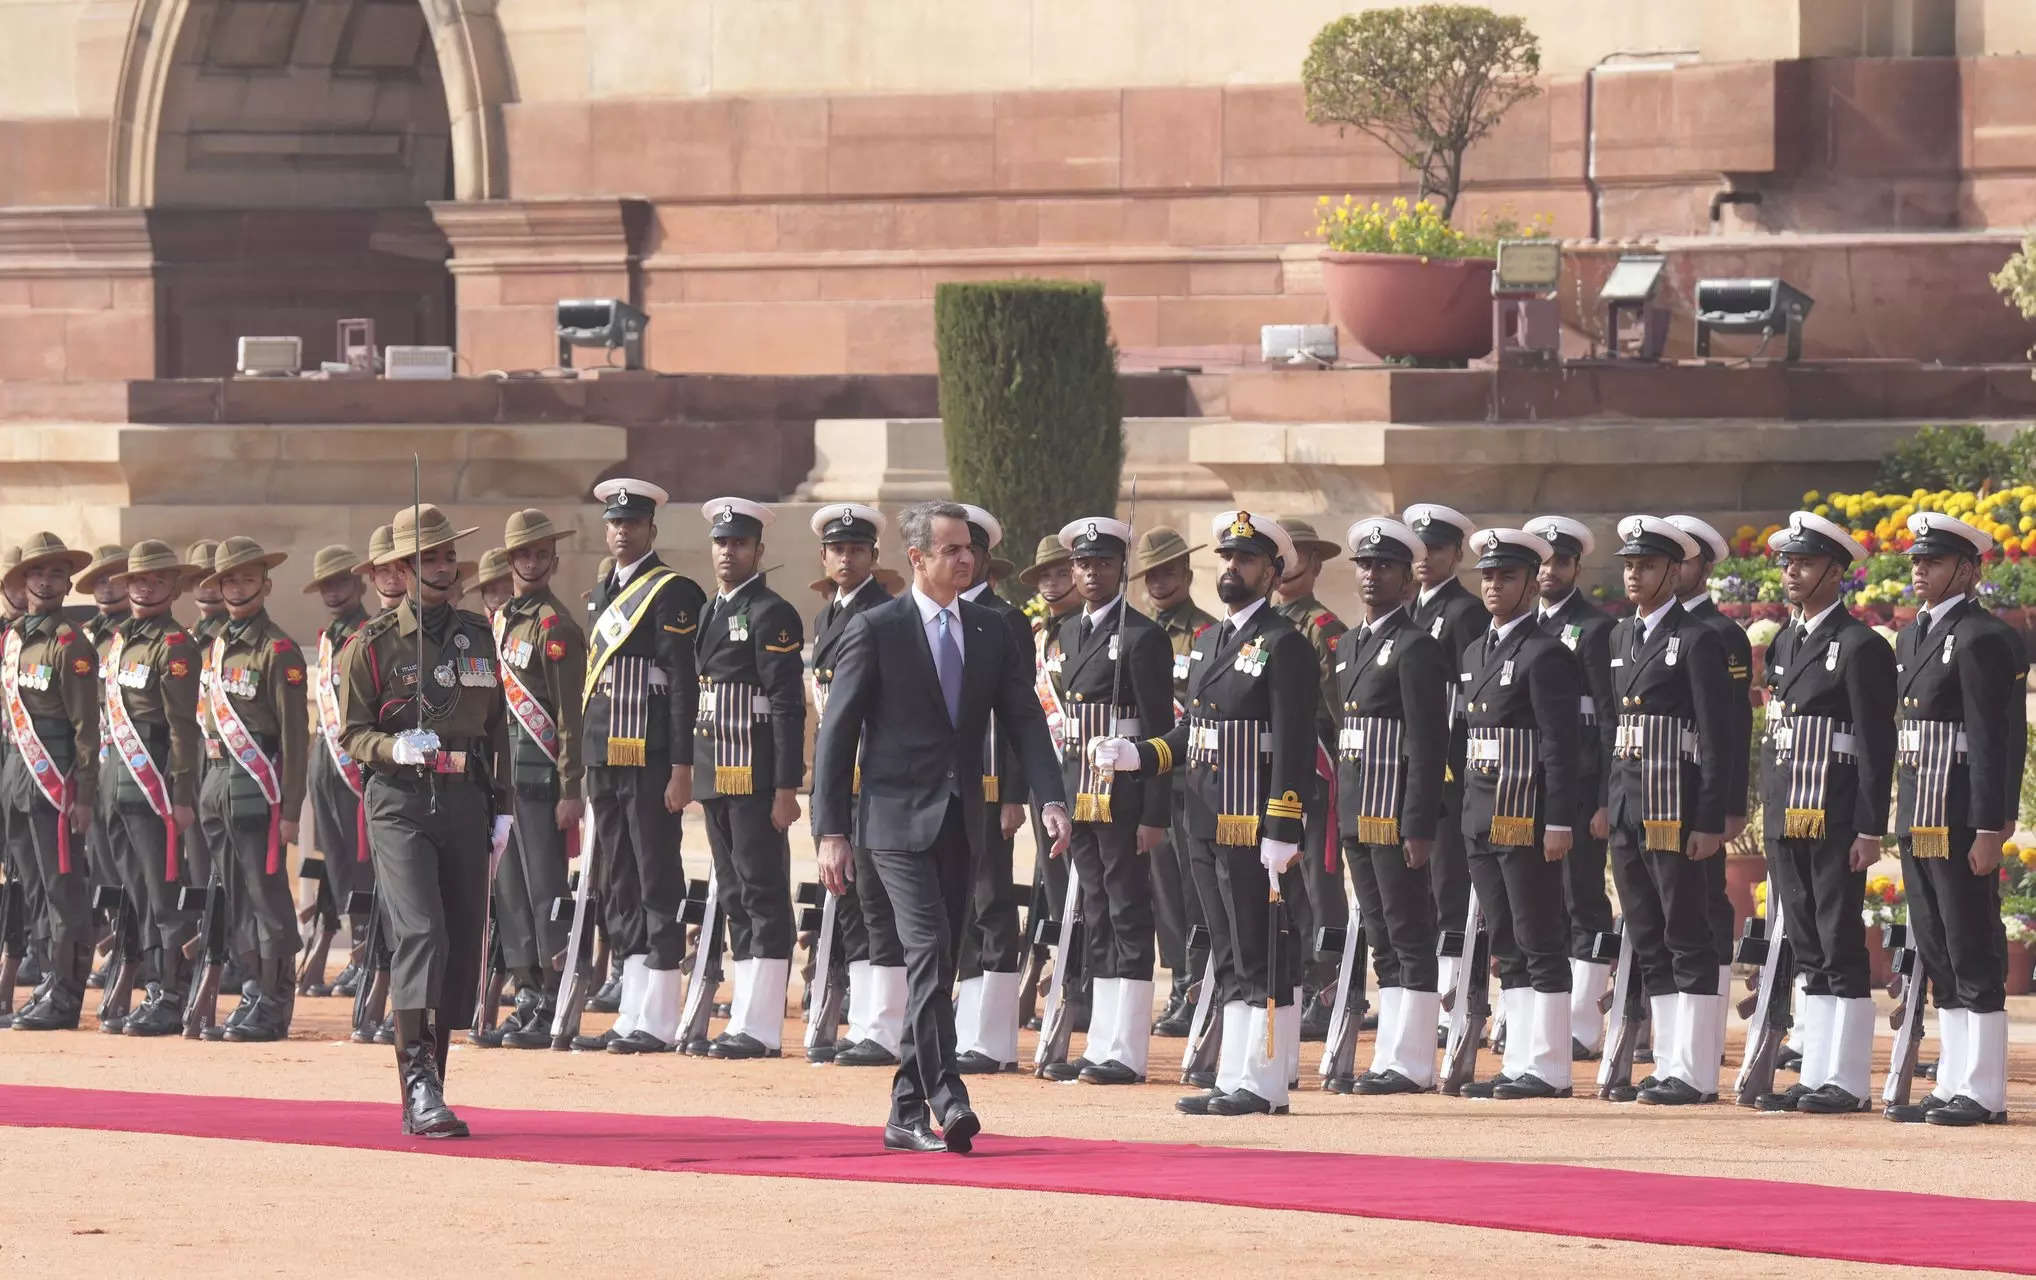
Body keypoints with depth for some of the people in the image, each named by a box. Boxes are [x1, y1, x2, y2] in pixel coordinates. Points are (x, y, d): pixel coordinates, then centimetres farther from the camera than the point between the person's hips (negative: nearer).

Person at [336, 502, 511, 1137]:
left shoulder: (476, 634, 13)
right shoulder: (374, 643, 0)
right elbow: (353, 733, 1)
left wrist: (500, 805, 15)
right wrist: (396, 748, -20)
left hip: (465, 801, 5)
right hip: (401, 803, -5)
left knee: (462, 942, 5)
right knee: (420, 931, -19)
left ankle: (428, 1093, 15)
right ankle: (420, 1088, -25)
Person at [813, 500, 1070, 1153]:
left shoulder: (990, 633, 9)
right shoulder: (875, 630, -5)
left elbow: (1025, 720, 6)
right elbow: (836, 734, -4)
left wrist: (1051, 799, -10)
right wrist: (831, 831, -9)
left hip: (960, 823, 5)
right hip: (898, 819, -5)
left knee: (936, 966, 7)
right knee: (929, 953, -18)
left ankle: (907, 1116, 13)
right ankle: (946, 1100, -23)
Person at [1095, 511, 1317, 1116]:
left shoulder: (1284, 645, -9)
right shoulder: (1209, 642, 17)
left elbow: (1294, 747, -14)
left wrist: (1282, 833, -19)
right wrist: (1135, 754, 5)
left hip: (1254, 830, -9)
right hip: (1208, 827, 9)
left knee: (1262, 957, -4)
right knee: (1231, 958, 11)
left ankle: (1265, 1083, 0)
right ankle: (1236, 1078, 15)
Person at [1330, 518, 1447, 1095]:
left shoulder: (1416, 648, -9)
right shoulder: (1348, 647, 17)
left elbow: (1429, 744, -14)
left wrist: (1418, 828, -18)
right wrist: (1340, 818, 16)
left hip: (1395, 815, -9)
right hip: (1356, 814, 9)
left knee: (1410, 939, -5)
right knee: (1384, 942, 11)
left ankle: (1411, 1063, -4)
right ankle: (1391, 1059, 14)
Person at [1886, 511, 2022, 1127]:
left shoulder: (1982, 639, -12)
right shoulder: (1912, 638, 16)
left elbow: (1993, 740, -17)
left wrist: (1989, 829, -20)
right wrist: (1902, 819, 17)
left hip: (1960, 822, -9)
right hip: (1918, 821, 9)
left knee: (1974, 956, -5)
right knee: (1939, 958, 11)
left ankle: (1984, 1093, -3)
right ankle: (1953, 1085, 16)